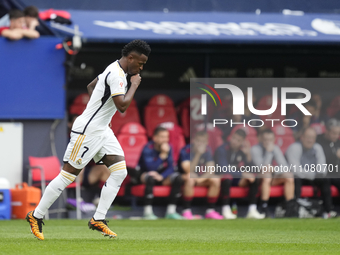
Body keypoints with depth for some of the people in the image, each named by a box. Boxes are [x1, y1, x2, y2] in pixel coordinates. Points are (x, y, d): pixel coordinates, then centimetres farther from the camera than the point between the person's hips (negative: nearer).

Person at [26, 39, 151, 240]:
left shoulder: (116, 70, 12)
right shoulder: (116, 75, -19)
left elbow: (91, 86, 27)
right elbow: (122, 106, -27)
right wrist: (134, 85, -14)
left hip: (102, 130, 10)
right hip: (87, 131, -10)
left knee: (120, 170, -1)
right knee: (69, 175, -4)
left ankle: (98, 220, 2)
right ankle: (36, 216, 8)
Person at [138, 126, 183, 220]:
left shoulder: (168, 147, -4)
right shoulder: (148, 149, -19)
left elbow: (171, 168, -5)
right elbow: (151, 168, -30)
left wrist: (161, 177, -23)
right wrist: (163, 154, -33)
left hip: (163, 175, 4)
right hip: (146, 175, -4)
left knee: (177, 177, -22)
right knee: (151, 177, -38)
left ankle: (171, 211, -22)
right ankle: (147, 212, -34)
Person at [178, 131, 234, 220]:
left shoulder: (207, 151, 0)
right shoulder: (186, 150, -15)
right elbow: (189, 170, -25)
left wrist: (203, 178, -25)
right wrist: (198, 154, -31)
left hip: (201, 179, 5)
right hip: (184, 178, -5)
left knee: (216, 179, -20)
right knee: (190, 178, -39)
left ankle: (210, 211, -14)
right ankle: (186, 211, -35)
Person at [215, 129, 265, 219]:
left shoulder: (243, 150, 3)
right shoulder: (222, 150, -15)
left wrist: (248, 155, -17)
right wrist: (243, 174, -28)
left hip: (237, 179, 7)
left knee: (255, 180, -13)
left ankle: (252, 210, -22)